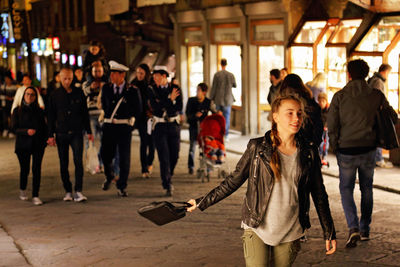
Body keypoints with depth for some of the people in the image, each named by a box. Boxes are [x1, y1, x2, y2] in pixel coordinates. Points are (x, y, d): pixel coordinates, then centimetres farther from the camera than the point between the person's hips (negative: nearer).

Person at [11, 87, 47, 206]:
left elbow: (44, 127, 10)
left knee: (36, 169, -7)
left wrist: (45, 139, -5)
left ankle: (35, 196, -3)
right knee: (24, 169, 8)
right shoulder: (17, 111, 2)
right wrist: (26, 131, -19)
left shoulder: (39, 111, 7)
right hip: (23, 144, -1)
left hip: (38, 144, 1)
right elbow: (14, 128, -3)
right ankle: (22, 190, 36)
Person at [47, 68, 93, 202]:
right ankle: (68, 191, 16)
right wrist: (51, 135, 2)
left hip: (77, 133, -1)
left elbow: (85, 113, 10)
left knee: (78, 161, -12)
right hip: (61, 134, 1)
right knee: (63, 164, 6)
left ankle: (78, 191, -11)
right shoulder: (55, 95, 3)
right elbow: (51, 117, 6)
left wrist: (88, 131, 7)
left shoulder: (79, 93, 4)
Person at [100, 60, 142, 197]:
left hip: (124, 126, -3)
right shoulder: (106, 88, 5)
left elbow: (138, 110, 3)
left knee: (124, 158, -2)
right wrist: (110, 116, 12)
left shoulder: (132, 91, -4)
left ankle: (121, 187, 8)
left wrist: (126, 117, 4)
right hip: (109, 126, 3)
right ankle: (109, 176, 37)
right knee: (105, 155, 7)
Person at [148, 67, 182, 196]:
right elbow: (154, 107, -15)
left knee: (174, 155, 7)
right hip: (159, 126, -2)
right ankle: (168, 186, -5)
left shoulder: (175, 88, -1)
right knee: (164, 157, -8)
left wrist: (162, 105, -14)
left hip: (174, 125, 2)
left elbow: (179, 108, -9)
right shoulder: (152, 89, -2)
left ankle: (168, 176, 35)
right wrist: (170, 100, -21)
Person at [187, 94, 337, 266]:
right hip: (257, 229, -2)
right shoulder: (257, 148, -5)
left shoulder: (308, 153, 1)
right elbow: (233, 181, 3)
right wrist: (202, 202, 3)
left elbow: (319, 195, 9)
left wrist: (329, 233, 11)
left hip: (289, 234, 2)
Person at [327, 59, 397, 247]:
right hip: (369, 150, 2)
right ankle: (365, 230, 23)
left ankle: (353, 228, -10)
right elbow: (393, 118, 6)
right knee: (366, 189, 18)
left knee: (346, 189, 9)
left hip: (346, 150, -2)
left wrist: (335, 147, 5)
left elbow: (331, 125, -8)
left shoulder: (340, 96, -7)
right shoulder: (377, 96, -2)